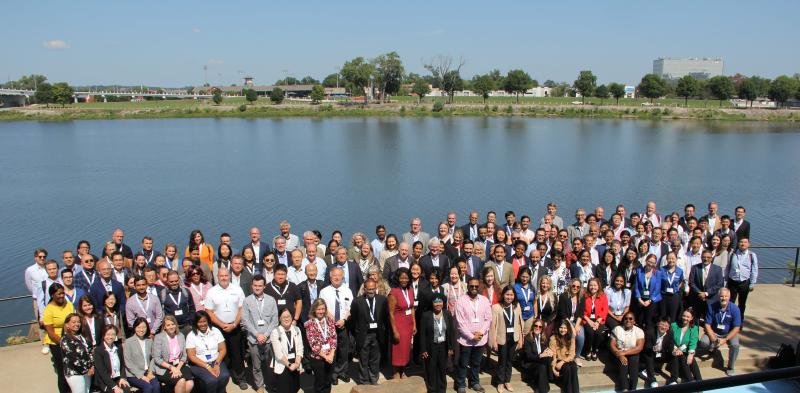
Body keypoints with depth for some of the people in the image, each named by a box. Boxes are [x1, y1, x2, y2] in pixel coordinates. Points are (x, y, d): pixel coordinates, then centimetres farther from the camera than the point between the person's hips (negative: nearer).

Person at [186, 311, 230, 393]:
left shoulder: (215, 331, 5)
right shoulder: (191, 336, -3)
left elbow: (223, 350, 4)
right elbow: (191, 356, -7)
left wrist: (217, 364, -12)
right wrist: (208, 367, -15)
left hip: (216, 362, 3)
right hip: (199, 364, -2)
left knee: (224, 376, -27)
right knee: (211, 380, -31)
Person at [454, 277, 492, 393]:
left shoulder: (485, 300, 0)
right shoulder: (461, 301, -11)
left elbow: (488, 319, 1)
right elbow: (460, 322, -13)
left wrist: (481, 332, -13)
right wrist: (471, 336, -15)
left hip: (481, 339, 3)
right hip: (466, 339, -3)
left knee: (476, 363, 18)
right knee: (463, 364, 9)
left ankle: (474, 382, 36)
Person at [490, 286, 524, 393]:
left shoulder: (517, 306, 2)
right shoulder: (496, 307, -12)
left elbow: (520, 323, 5)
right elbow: (493, 325, -11)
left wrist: (520, 339, 4)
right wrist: (494, 341, -12)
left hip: (513, 338, 3)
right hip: (502, 338, -3)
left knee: (510, 360, 15)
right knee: (502, 361, 8)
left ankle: (507, 381, 30)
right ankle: (500, 383, 23)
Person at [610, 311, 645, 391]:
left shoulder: (639, 331, 0)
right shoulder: (617, 329, 2)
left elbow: (639, 347, -11)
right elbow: (612, 345, -4)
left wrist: (624, 352, -20)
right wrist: (620, 355, -21)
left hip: (633, 354, 0)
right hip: (619, 355, 0)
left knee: (633, 360, -31)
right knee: (623, 361, -31)